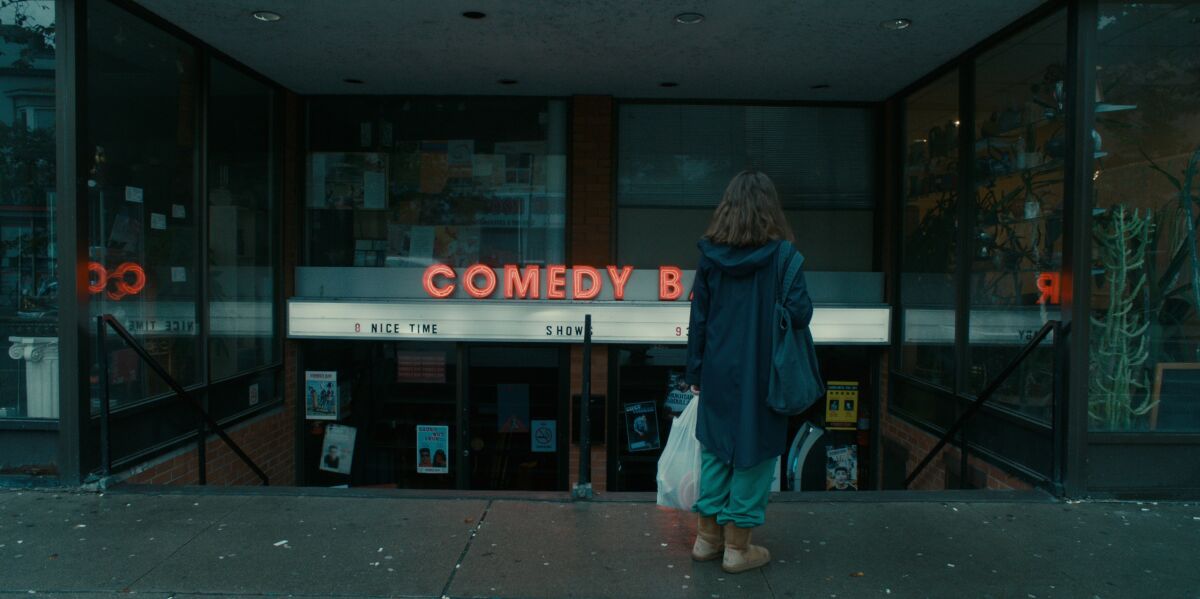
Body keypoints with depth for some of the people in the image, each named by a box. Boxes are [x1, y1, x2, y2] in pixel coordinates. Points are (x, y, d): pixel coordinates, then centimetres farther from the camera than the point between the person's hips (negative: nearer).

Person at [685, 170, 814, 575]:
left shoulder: (709, 255, -1)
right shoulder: (781, 253, -11)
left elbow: (698, 318, 2)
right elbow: (800, 313, -14)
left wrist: (695, 372, 10)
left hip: (718, 373, 4)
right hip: (761, 375, -3)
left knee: (715, 451, 16)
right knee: (752, 454, 8)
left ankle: (707, 539, 25)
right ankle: (737, 548, 16)